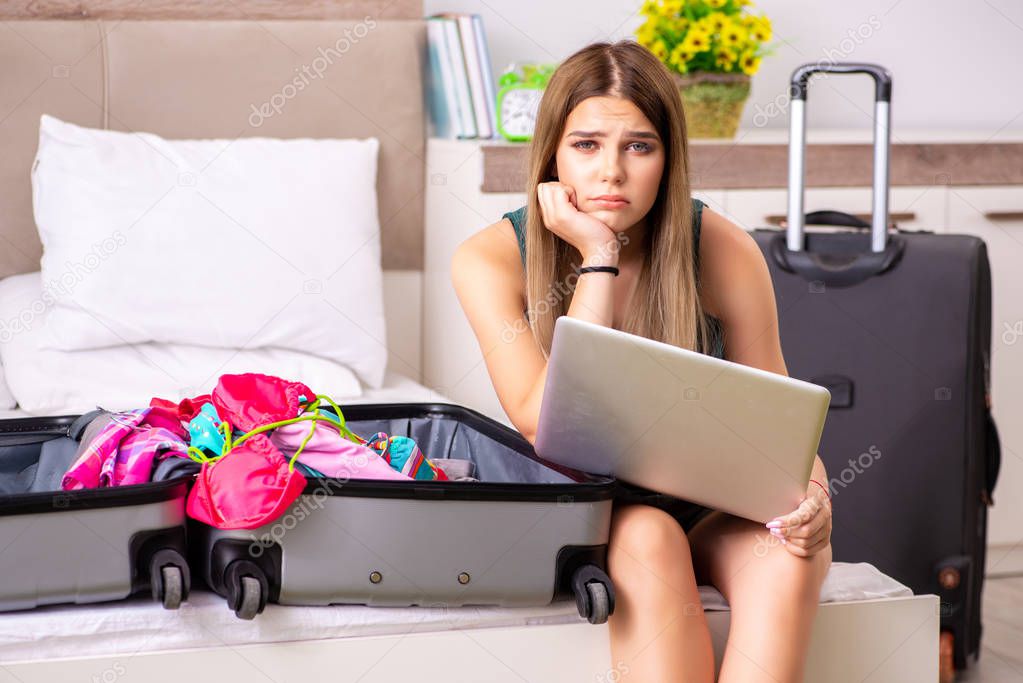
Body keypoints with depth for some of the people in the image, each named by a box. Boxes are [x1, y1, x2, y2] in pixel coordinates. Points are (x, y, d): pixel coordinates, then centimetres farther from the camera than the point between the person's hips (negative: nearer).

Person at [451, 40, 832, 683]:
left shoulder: (722, 249, -12)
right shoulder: (489, 260, -14)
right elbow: (549, 429, -26)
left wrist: (808, 488, -27)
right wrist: (598, 262, -27)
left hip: (706, 510, 2)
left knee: (796, 546, -30)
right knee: (649, 538, -34)